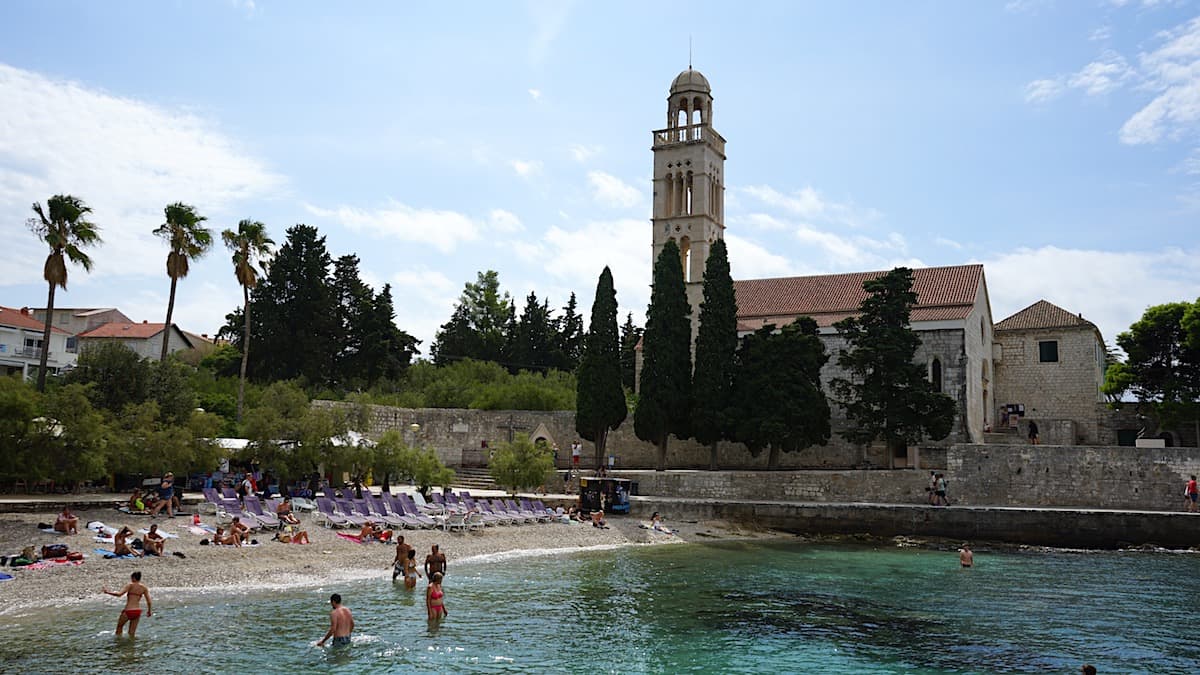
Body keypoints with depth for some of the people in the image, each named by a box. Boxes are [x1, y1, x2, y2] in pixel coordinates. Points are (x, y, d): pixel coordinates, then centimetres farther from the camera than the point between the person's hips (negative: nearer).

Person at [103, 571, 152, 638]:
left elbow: (119, 594, -17)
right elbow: (149, 601, 4)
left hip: (128, 611, -4)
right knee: (132, 633, 15)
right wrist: (149, 611, 18)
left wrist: (107, 591, -8)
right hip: (137, 611, 4)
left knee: (119, 626, 25)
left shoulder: (130, 585, -5)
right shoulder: (144, 587, 6)